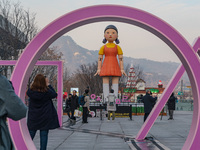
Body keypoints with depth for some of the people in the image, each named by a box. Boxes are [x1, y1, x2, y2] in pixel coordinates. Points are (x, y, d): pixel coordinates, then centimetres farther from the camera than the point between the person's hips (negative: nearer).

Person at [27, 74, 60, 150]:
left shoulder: (31, 91, -11)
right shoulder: (46, 92, -15)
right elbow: (54, 94, 5)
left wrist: (33, 84, 10)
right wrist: (48, 85, 6)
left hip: (33, 117, 2)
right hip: (45, 117, -2)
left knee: (30, 135, 11)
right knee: (44, 135, 3)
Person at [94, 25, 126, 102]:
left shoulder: (117, 47, 5)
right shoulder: (103, 47, 5)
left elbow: (120, 58, 3)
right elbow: (99, 58, 5)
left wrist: (122, 69, -3)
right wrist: (99, 69, -2)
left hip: (115, 67, 0)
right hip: (106, 67, 0)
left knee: (115, 83, -4)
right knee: (105, 82, -3)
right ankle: (106, 99, -2)